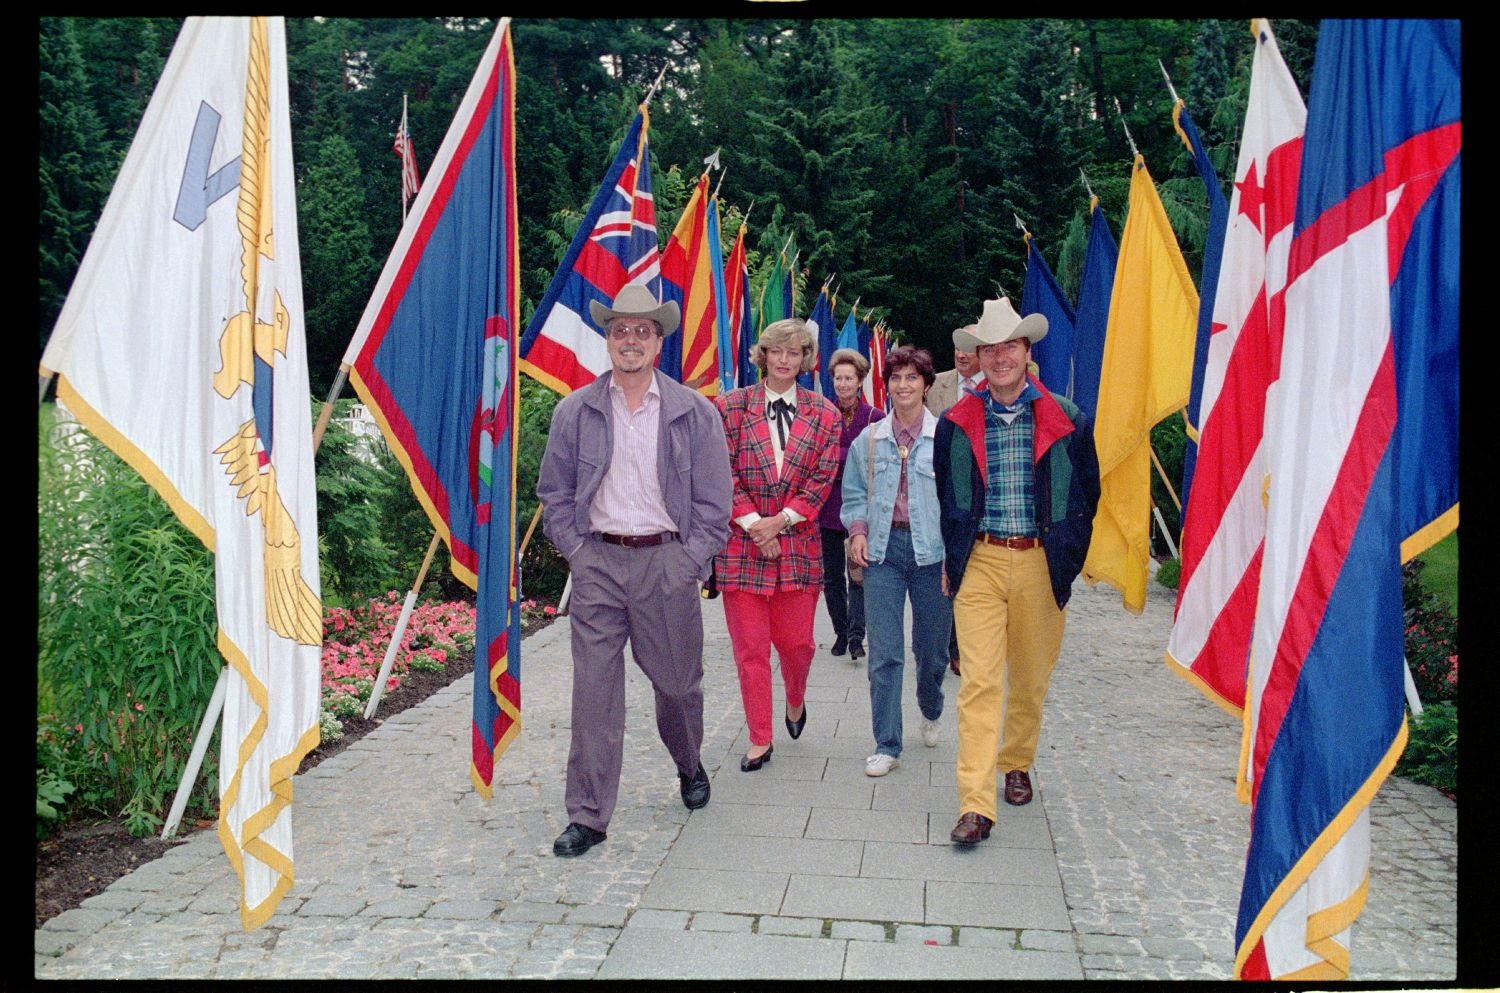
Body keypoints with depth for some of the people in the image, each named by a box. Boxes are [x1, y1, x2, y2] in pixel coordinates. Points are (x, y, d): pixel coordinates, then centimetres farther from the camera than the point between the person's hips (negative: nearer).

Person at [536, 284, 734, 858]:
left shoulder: (694, 413, 1)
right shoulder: (574, 411, 5)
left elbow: (713, 502, 2)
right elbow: (554, 492, 10)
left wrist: (689, 562, -5)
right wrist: (575, 550, 1)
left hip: (667, 562, 0)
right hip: (597, 562, 1)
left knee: (677, 680, 12)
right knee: (594, 690, -1)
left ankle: (689, 766, 42)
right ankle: (588, 815, 9)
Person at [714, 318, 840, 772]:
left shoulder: (823, 414, 6)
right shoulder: (730, 406, 2)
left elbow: (823, 478, 1)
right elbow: (724, 474, -2)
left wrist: (780, 520, -10)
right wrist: (755, 524, -10)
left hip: (798, 543, 1)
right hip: (741, 542, -1)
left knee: (796, 641, 7)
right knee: (750, 648, 3)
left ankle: (796, 702, 40)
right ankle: (759, 741, 15)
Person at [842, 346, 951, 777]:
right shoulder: (869, 440, 7)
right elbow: (854, 494, 15)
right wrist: (857, 531, -2)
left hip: (932, 551, -1)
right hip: (883, 549, 1)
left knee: (932, 647, 13)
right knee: (884, 653, -2)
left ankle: (931, 712, 44)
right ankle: (886, 746, 8)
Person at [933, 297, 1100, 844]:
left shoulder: (1067, 419, 1)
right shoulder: (956, 423, 4)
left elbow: (1086, 493, 10)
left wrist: (1068, 557, 7)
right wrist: (952, 560, 12)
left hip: (1041, 563, 1)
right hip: (979, 563, -1)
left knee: (1030, 678, 13)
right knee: (980, 681, -8)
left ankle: (1016, 763, 38)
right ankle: (976, 804, -7)